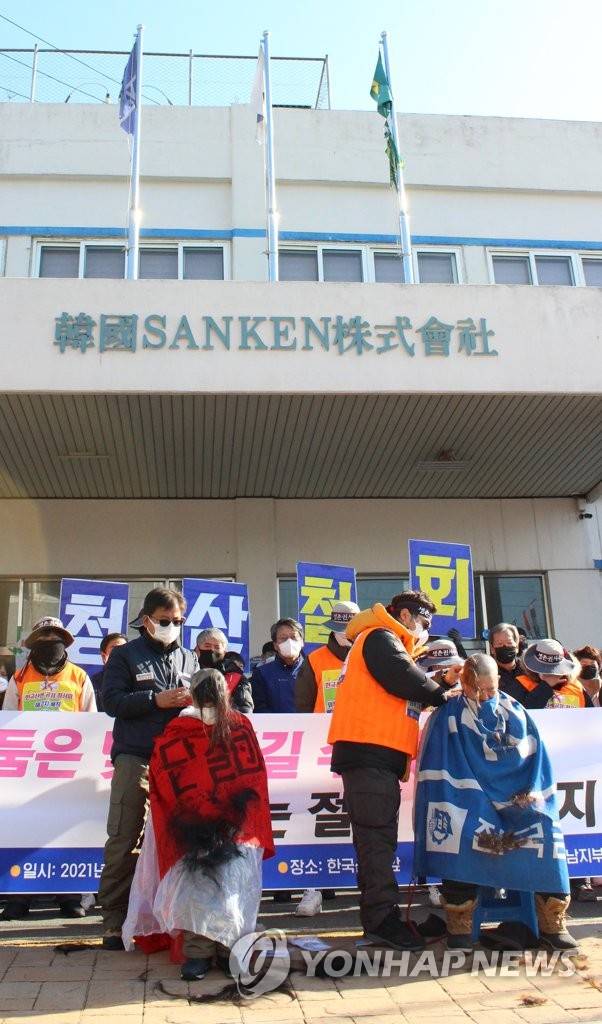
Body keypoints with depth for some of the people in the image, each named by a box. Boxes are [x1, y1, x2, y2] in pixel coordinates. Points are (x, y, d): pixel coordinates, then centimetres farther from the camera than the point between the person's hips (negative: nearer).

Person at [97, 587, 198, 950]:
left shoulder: (189, 659, 18)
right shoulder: (126, 655, 8)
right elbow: (112, 700, -4)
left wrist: (193, 701, -6)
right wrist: (157, 700, -14)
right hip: (135, 758, -3)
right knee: (124, 840, -5)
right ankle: (115, 922, 5)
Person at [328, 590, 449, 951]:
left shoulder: (389, 644, 28)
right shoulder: (380, 637, -4)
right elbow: (404, 678, -15)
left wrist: (435, 690, 11)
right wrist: (441, 693, 0)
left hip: (379, 758, 10)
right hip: (369, 751, -10)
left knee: (378, 837, 11)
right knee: (378, 836, -10)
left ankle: (378, 917, 16)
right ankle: (383, 917, -8)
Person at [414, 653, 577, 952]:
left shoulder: (515, 712, 9)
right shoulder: (448, 717, -2)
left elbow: (536, 759, 12)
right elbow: (441, 771, -8)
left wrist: (532, 793, -4)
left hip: (517, 800, 3)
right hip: (469, 801, -3)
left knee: (546, 832, -24)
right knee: (459, 832, -33)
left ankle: (552, 924, -9)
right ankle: (459, 928, -21)